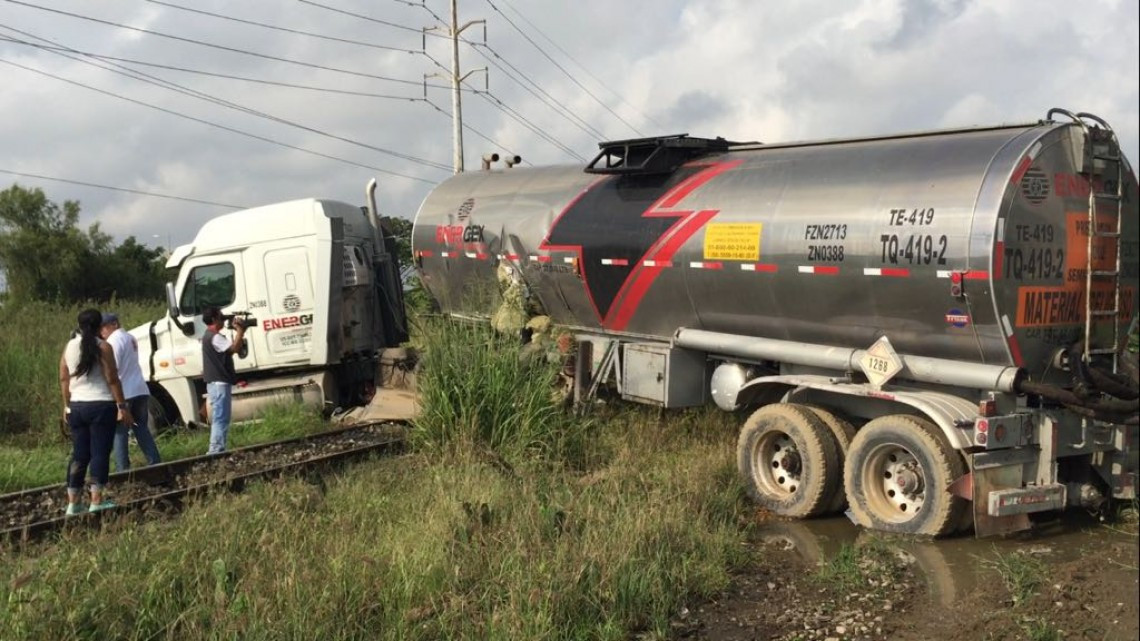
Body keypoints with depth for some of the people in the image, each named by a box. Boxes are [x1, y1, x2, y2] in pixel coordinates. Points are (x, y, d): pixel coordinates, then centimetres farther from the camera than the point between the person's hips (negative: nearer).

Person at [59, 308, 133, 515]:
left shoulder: (69, 347, 8)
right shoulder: (103, 347, -8)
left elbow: (64, 379, 11)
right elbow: (112, 380, -11)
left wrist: (67, 405, 20)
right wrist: (122, 406, -7)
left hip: (77, 406, 5)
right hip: (101, 405, -5)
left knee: (79, 454, 10)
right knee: (100, 452, -1)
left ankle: (72, 503, 11)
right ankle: (96, 500, -3)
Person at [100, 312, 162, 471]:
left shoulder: (114, 341, -11)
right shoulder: (130, 338, 17)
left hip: (124, 393, -8)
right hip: (140, 390, 8)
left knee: (119, 432, -2)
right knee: (142, 428, 13)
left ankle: (123, 470, -3)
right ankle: (155, 464, 11)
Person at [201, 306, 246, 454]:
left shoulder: (209, 336, 19)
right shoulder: (215, 337, -15)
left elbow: (230, 349, 20)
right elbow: (235, 348, -25)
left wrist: (238, 332, 11)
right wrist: (240, 330, -13)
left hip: (216, 382, 11)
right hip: (219, 383, -11)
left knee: (219, 418, 13)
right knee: (220, 418, -11)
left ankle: (215, 451, 16)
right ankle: (216, 452, -13)